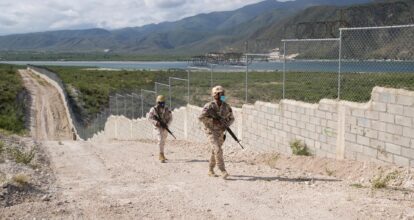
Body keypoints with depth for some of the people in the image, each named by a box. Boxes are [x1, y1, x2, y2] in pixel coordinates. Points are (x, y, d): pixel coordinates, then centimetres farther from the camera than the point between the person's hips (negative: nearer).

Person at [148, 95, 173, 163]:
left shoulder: (166, 109, 1)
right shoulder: (153, 109, -7)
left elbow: (170, 118, 3)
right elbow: (150, 117, -8)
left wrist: (167, 124, -14)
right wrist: (156, 122, -23)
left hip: (165, 128, 4)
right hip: (158, 127, -4)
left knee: (163, 142, 15)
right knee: (160, 140, -20)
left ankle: (161, 156, 32)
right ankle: (161, 155, -23)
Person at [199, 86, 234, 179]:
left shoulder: (226, 106, -1)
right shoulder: (209, 106, -16)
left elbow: (231, 118, 11)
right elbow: (201, 117, -23)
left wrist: (226, 124, -9)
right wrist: (213, 120, -24)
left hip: (221, 132, 6)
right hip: (211, 132, -5)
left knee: (215, 152, 14)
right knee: (218, 150, -19)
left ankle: (210, 171, 28)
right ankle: (223, 171, -19)